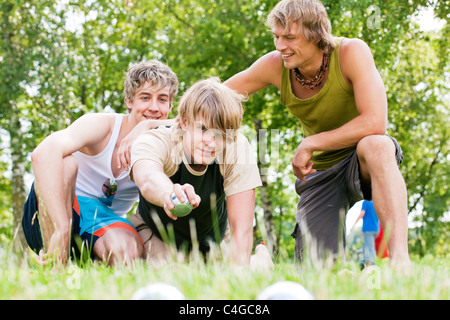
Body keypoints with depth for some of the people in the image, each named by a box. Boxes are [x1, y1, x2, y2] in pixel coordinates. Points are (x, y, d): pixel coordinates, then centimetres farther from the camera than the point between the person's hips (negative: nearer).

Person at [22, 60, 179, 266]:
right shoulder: (102, 126, -15)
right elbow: (43, 153, -33)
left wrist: (148, 125, -29)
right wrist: (62, 229, -41)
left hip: (102, 227, 2)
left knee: (128, 251, -34)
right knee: (66, 162, -32)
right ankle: (55, 267, -29)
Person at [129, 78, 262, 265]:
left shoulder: (237, 149, -29)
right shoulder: (155, 142, -33)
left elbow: (242, 229, -29)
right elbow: (147, 177, -59)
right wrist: (168, 193, -82)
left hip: (211, 240, 3)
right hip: (155, 232, -2)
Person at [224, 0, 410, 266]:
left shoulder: (352, 52, -22)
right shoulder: (275, 66, -10)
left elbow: (374, 123, -32)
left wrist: (309, 144, -26)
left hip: (364, 163, -4)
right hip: (318, 172, 4)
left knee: (374, 145, -41)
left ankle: (400, 258, -42)